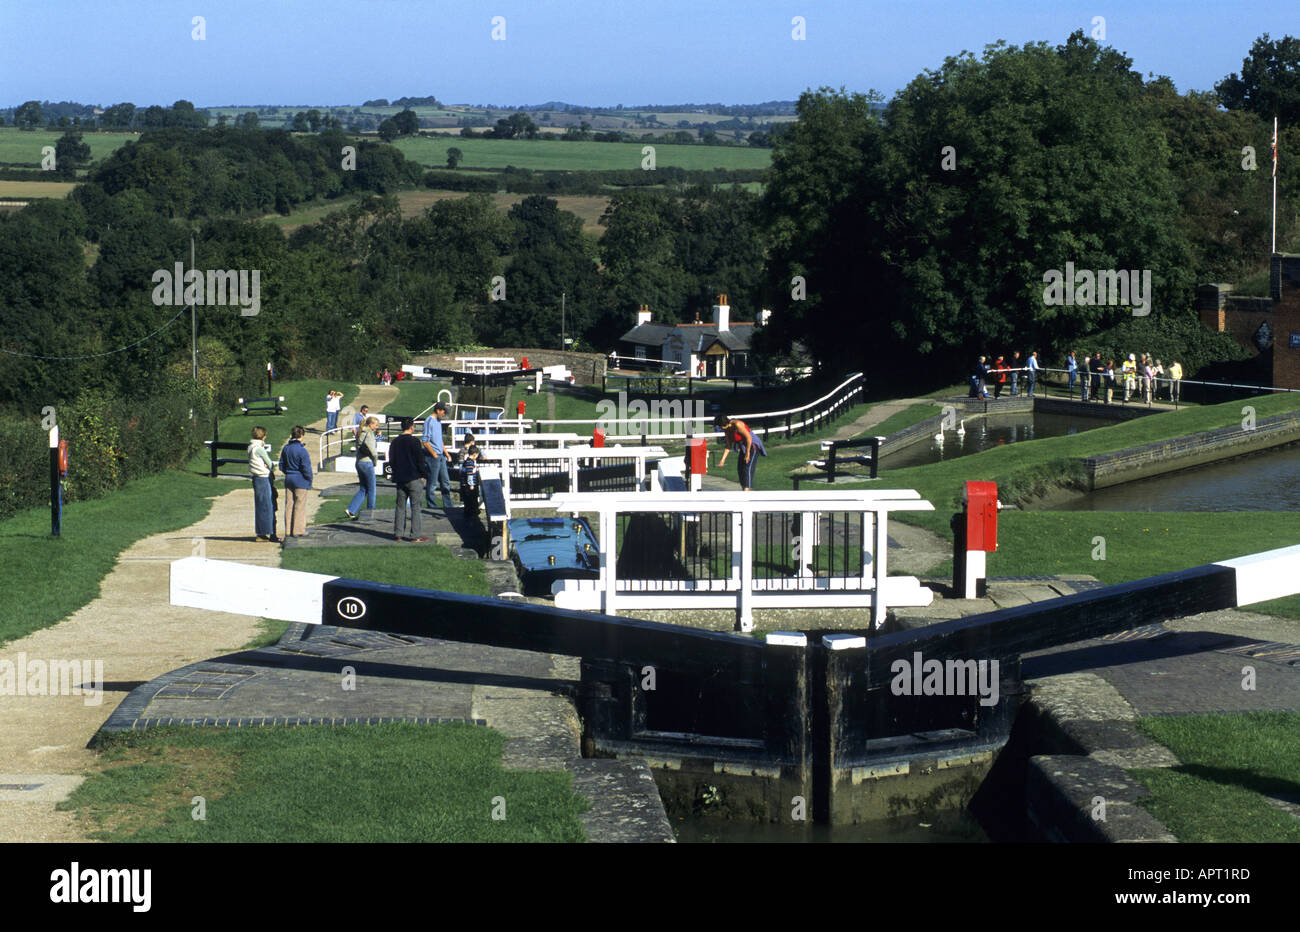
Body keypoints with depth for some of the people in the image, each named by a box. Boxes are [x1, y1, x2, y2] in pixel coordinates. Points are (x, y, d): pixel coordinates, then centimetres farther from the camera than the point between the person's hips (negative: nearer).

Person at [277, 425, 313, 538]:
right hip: (301, 480, -6)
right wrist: (309, 479, -2)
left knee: (289, 505, 10)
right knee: (300, 506, 1)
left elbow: (281, 466, 10)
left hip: (288, 479, 6)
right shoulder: (302, 451, -17)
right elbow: (306, 468, -15)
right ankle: (298, 530, 3)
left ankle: (288, 531, 13)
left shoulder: (285, 448, 3)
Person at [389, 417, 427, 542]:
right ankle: (415, 536, -4)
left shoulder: (395, 442, 8)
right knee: (415, 507, -2)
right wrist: (421, 475, 1)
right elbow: (419, 460, -11)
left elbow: (391, 460, 12)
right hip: (413, 478, -5)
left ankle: (398, 534, 9)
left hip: (399, 479, 5)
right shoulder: (414, 441, -10)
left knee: (400, 507, 11)